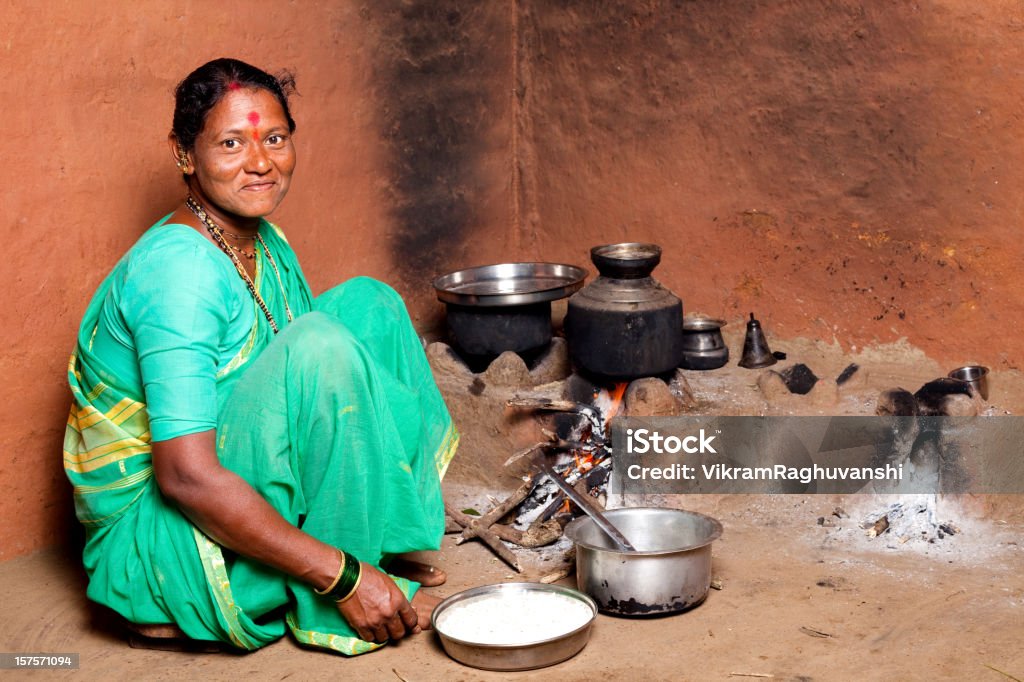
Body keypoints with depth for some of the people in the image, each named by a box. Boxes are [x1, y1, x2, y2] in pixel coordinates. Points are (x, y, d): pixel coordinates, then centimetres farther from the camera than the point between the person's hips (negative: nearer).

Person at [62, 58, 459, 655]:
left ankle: (398, 541, 1)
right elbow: (185, 476, -31)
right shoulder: (179, 270, -24)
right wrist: (342, 577, -28)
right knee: (318, 343, -29)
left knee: (367, 302, 3)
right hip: (155, 546, -9)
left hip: (240, 485, 9)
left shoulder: (267, 245, 4)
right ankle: (331, 614, -15)